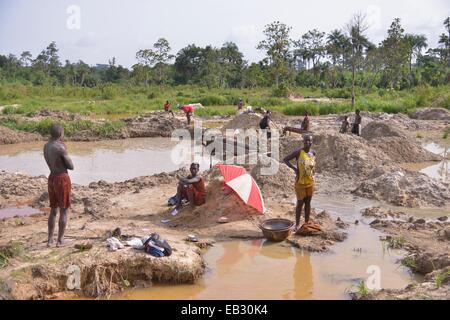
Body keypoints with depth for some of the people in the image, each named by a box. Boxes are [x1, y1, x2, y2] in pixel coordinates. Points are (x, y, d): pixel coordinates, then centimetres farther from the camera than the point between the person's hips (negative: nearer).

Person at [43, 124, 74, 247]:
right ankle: (60, 240, 6)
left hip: (52, 179, 8)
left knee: (53, 210, 17)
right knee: (64, 211, 3)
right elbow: (71, 166, -12)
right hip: (63, 179, -8)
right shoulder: (61, 148, -19)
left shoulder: (46, 146, 7)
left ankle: (50, 239, 18)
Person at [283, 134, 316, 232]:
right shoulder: (298, 152, -12)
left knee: (308, 202, 11)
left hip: (310, 182, 5)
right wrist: (294, 168, -16)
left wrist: (313, 171, 7)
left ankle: (307, 223, 21)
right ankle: (297, 225, 10)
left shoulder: (313, 153, 3)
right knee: (300, 203, 0)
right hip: (300, 182, -4)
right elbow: (285, 159, -9)